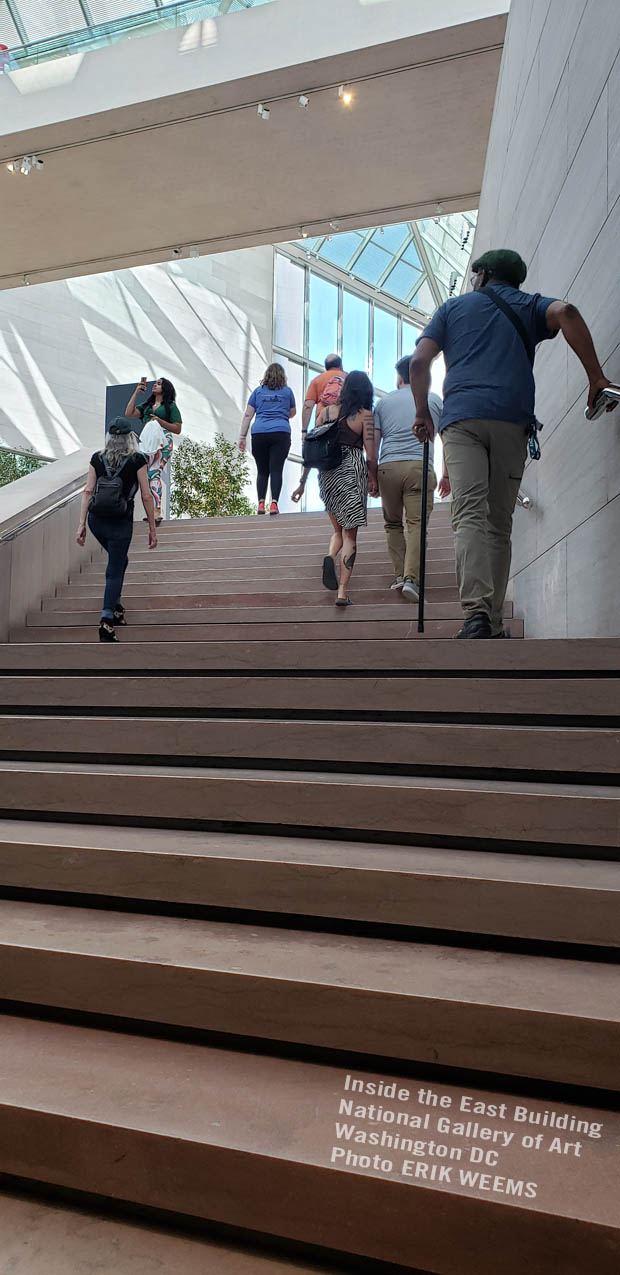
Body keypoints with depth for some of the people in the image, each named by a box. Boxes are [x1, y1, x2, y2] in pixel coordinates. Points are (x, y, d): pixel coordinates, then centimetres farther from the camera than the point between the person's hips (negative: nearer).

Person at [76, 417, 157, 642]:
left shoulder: (97, 458, 4)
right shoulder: (136, 460, -6)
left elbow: (88, 491, 1)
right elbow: (146, 497, -6)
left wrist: (82, 524, 3)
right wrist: (152, 529, 0)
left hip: (96, 520, 4)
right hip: (120, 523, -4)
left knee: (119, 560, 27)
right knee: (114, 571, 2)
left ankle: (116, 607, 29)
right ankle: (106, 621, -8)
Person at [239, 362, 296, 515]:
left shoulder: (258, 391, 15)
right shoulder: (287, 391, 14)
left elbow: (248, 415, 10)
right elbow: (292, 414, 26)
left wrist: (242, 436, 9)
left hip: (259, 434, 1)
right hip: (281, 433, -1)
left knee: (262, 471, 7)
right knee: (276, 470, -6)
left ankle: (261, 504, -3)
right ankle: (274, 504, -17)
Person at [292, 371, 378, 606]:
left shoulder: (327, 412, 9)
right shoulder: (366, 415, -1)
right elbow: (371, 455, -6)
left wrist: (303, 482, 11)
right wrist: (374, 482, 7)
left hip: (327, 475, 3)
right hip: (353, 474, -3)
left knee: (338, 530, 20)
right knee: (350, 534, 3)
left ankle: (330, 557, -12)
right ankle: (342, 592, -4)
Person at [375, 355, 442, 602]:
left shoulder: (384, 402, 19)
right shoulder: (434, 400, 18)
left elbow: (372, 442, 13)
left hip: (388, 467, 1)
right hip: (420, 466, -1)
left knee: (392, 523, 14)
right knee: (417, 524, -6)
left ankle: (400, 574, 4)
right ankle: (411, 578, -21)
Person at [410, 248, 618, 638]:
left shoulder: (453, 307, 25)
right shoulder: (529, 305, 24)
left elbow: (419, 362, 12)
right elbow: (566, 312, 1)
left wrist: (423, 413, 23)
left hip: (462, 416, -1)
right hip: (512, 419, 1)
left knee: (469, 514, -14)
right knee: (500, 524, 4)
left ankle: (477, 611, -35)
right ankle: (493, 625, -1)